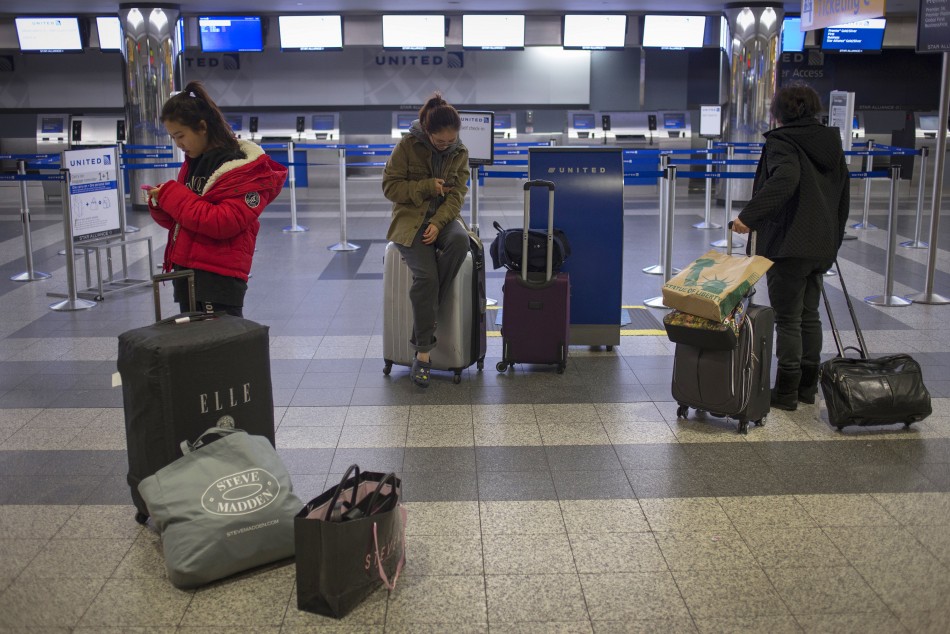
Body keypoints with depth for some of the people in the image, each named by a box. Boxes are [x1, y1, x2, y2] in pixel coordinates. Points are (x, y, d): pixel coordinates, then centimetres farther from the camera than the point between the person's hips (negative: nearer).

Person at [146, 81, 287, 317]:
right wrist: (161, 204, -1)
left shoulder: (245, 169, -10)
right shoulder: (192, 163, 15)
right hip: (185, 272, 8)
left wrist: (173, 196, -16)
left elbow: (223, 223, -21)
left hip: (218, 280, -8)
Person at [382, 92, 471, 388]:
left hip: (443, 218, 3)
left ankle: (428, 306, -20)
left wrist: (438, 222, -18)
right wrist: (427, 186, -13)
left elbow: (456, 194, -2)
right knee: (426, 274, -28)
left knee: (460, 240, -35)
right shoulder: (407, 146, -5)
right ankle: (423, 350, -21)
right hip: (410, 219, -3)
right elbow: (390, 187, -4)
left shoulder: (460, 152, 4)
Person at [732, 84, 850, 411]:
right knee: (809, 315, 16)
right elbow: (844, 198, 19)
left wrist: (749, 216, -33)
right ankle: (808, 387, 24)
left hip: (788, 246, -8)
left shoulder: (781, 141, -10)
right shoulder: (832, 144, 14)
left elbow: (784, 180, -31)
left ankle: (786, 393, 4)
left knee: (788, 319, -2)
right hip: (821, 246, 8)